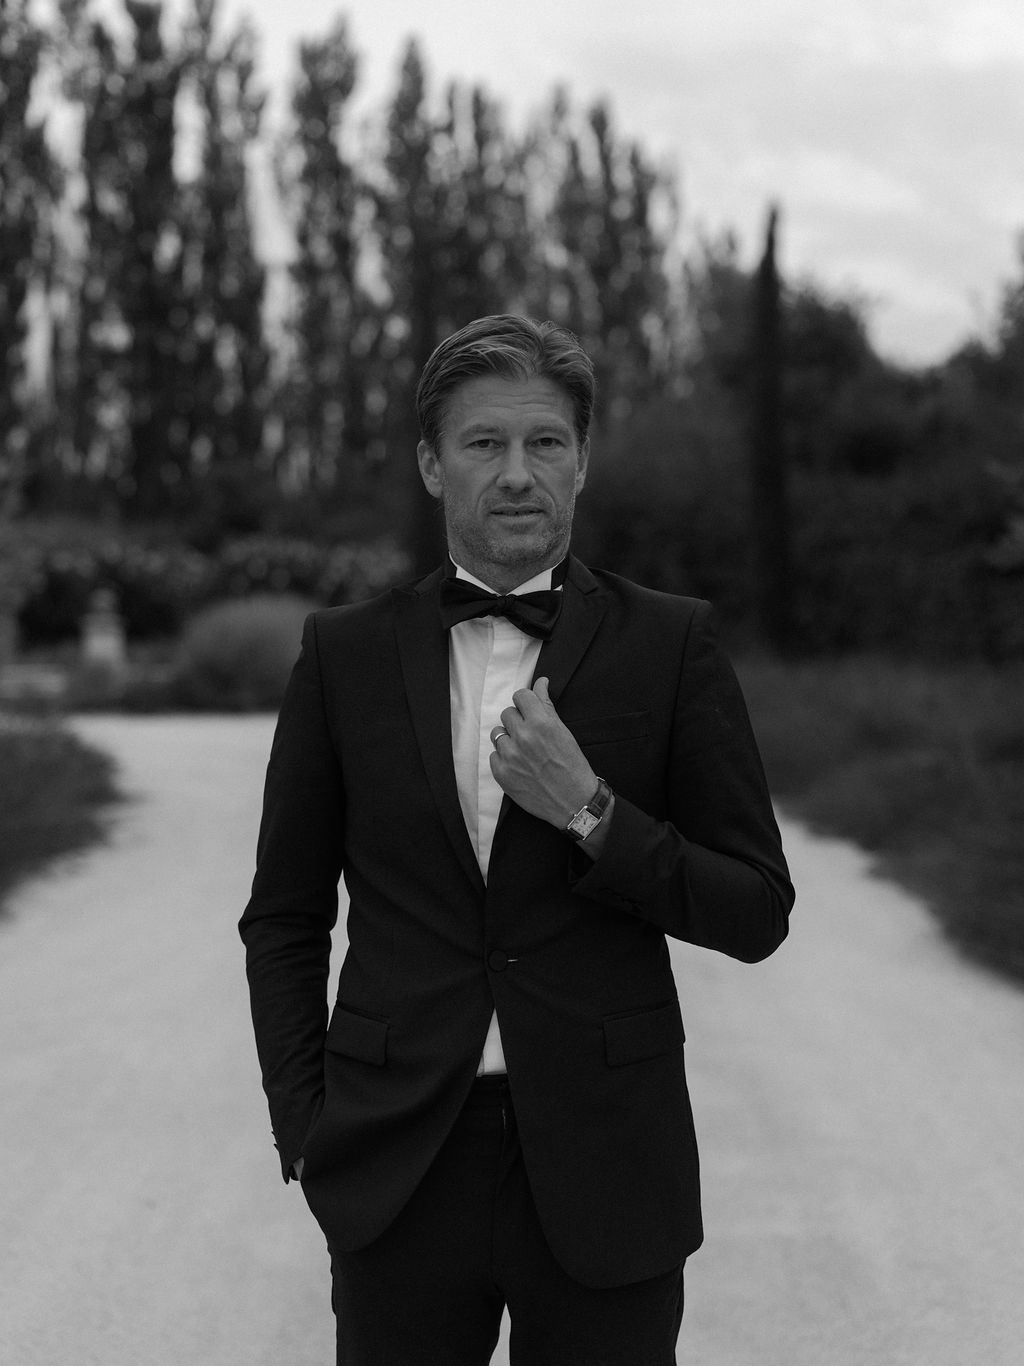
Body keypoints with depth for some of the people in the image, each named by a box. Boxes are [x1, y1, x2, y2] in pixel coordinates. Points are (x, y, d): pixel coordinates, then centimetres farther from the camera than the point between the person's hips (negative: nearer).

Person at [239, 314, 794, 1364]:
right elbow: (284, 916, 9)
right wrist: (303, 1134, 1)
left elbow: (757, 914, -1)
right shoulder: (345, 655, 3)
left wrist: (590, 811, -14)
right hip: (398, 1178, 1)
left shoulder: (670, 646, -1)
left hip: (602, 1174, -1)